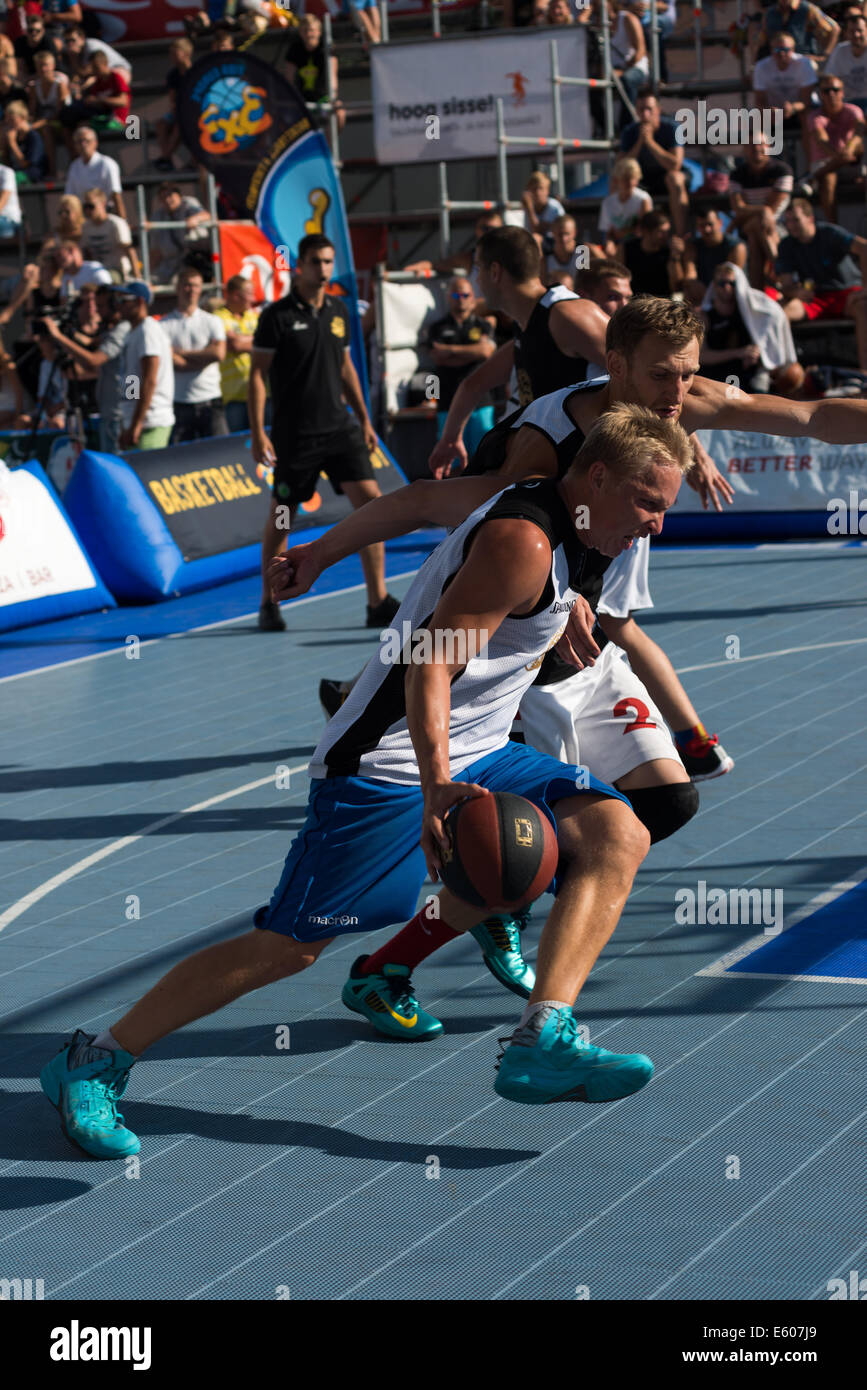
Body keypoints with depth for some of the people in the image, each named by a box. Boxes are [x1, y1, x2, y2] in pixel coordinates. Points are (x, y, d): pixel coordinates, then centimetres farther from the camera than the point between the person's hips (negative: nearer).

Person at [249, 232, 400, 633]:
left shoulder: (339, 311, 10)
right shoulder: (277, 315, -7)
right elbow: (257, 374, -6)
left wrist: (364, 418, 17)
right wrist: (257, 432, -13)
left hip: (340, 428, 5)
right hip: (294, 434, -4)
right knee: (281, 517, 4)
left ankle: (378, 603, -4)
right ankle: (268, 604, 19)